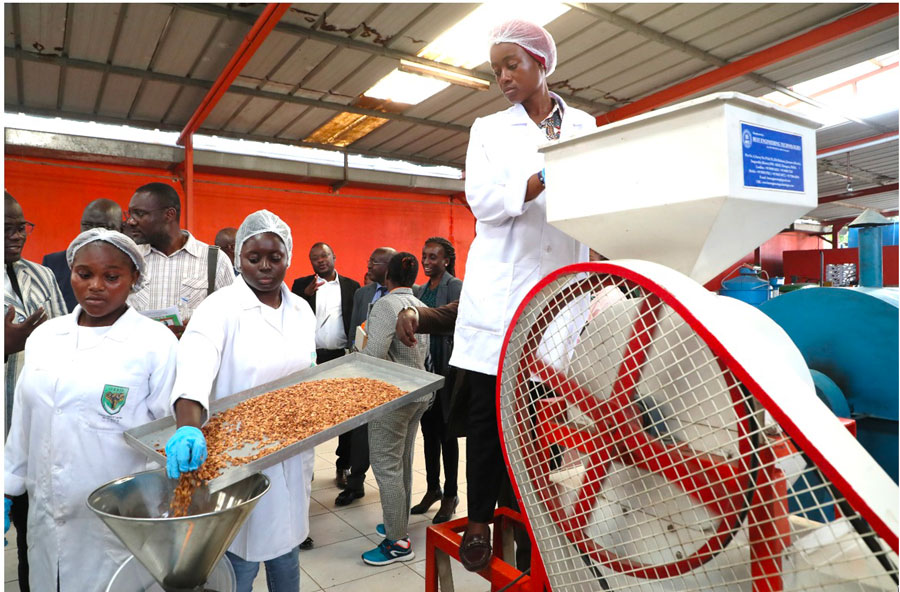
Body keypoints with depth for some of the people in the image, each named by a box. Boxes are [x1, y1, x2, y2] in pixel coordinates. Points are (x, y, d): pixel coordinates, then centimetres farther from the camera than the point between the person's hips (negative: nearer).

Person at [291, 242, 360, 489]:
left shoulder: (351, 286, 6)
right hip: (311, 357, 0)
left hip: (342, 358, 0)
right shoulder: (301, 285, 6)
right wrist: (306, 294, -19)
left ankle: (344, 467, 17)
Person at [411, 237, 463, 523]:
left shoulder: (455, 287, -8)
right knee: (429, 430, 14)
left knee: (446, 433, 5)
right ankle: (433, 489, 30)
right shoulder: (421, 290, 12)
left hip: (444, 368, -6)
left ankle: (450, 494, 20)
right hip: (425, 367, 6)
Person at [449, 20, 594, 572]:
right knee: (489, 407, 0)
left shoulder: (585, 125, 18)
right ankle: (480, 520, 12)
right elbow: (482, 198, -2)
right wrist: (546, 181, -17)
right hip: (501, 283, -1)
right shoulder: (490, 129, 15)